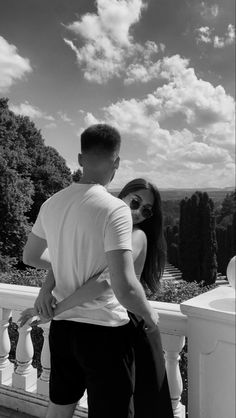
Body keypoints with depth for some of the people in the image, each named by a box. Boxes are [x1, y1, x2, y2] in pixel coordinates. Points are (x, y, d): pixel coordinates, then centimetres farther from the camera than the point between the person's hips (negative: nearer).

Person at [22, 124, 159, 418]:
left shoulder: (51, 204, -1)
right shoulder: (114, 209, -21)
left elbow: (30, 256, 15)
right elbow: (125, 288, -27)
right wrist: (149, 315, -7)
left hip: (61, 326, 6)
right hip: (105, 330, -6)